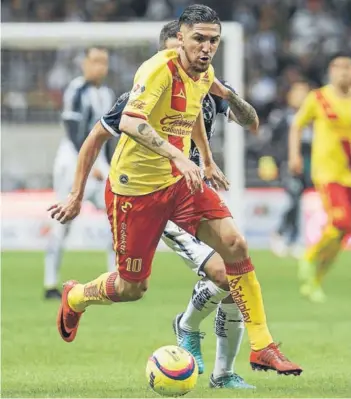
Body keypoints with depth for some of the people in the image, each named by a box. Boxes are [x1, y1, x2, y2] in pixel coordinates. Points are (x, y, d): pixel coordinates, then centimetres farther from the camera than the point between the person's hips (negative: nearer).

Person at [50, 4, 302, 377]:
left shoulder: (205, 74, 2)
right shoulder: (160, 69, -23)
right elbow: (129, 122, -38)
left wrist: (208, 162, 30)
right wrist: (178, 157, -47)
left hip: (180, 180, 6)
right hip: (135, 187, -6)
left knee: (234, 244, -13)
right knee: (132, 287, 5)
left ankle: (262, 347, -8)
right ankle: (74, 298, 40)